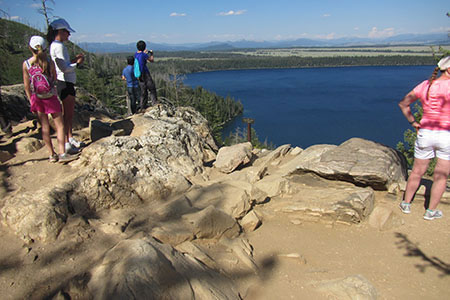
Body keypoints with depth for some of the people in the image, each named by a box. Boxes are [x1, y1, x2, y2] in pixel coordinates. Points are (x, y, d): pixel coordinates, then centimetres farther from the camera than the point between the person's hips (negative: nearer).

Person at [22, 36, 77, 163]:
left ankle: (52, 155, 16)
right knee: (59, 125, 6)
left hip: (37, 99, 2)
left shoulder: (26, 64, -6)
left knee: (45, 128, 10)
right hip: (50, 97, -2)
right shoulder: (50, 63, -11)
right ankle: (62, 153, 1)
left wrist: (31, 100, 10)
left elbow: (27, 85, 0)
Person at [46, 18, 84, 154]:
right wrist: (77, 63, -8)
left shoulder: (55, 45, 16)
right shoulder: (59, 46, -15)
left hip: (67, 82, 10)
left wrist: (74, 60, 13)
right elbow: (64, 68, -20)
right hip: (65, 83, -10)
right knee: (67, 113, -5)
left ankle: (70, 138, 31)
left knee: (70, 112, 18)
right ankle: (67, 144, 2)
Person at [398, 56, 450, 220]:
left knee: (417, 172, 18)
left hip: (425, 134, 4)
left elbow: (403, 103, 7)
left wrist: (413, 122, 9)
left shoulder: (425, 85, 1)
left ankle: (406, 204, 29)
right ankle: (431, 211, 19)